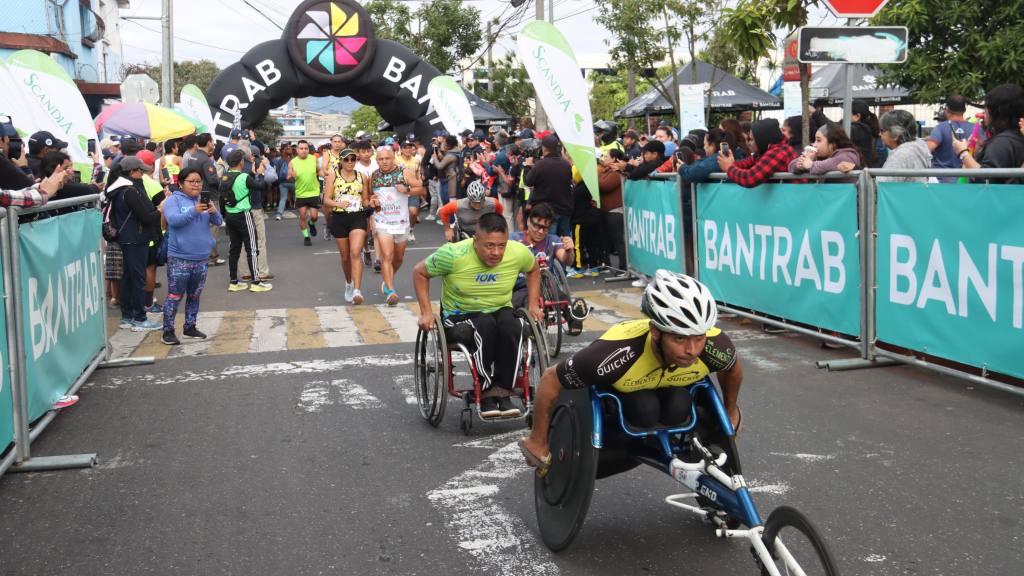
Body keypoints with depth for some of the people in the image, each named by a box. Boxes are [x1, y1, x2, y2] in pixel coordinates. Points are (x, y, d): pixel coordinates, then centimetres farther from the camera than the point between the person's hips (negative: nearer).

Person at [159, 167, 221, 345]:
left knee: (194, 295, 15)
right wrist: (193, 211, -32)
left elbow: (218, 222, 4)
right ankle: (168, 331, 0)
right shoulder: (173, 200, -4)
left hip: (202, 258, 5)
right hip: (179, 258, -5)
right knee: (175, 296, -5)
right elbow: (173, 220, -20)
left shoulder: (205, 200, 11)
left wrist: (214, 212, -18)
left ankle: (190, 327, 26)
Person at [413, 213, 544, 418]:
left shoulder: (519, 253, -11)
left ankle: (503, 392, -26)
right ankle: (486, 393, -27)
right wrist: (426, 312, -10)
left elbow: (533, 270, 13)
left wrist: (533, 305, 6)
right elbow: (420, 273, -5)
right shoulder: (454, 255, -20)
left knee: (511, 326, -33)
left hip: (500, 310, 3)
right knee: (486, 325, -37)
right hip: (459, 316, -2)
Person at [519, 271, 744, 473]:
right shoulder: (616, 353, -45)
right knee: (645, 411, -32)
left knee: (678, 409, -27)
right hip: (616, 390, -3)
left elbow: (733, 369, -7)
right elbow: (550, 380, -30)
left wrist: (731, 412, 11)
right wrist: (537, 441, -18)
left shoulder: (715, 345, -35)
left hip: (672, 386, 3)